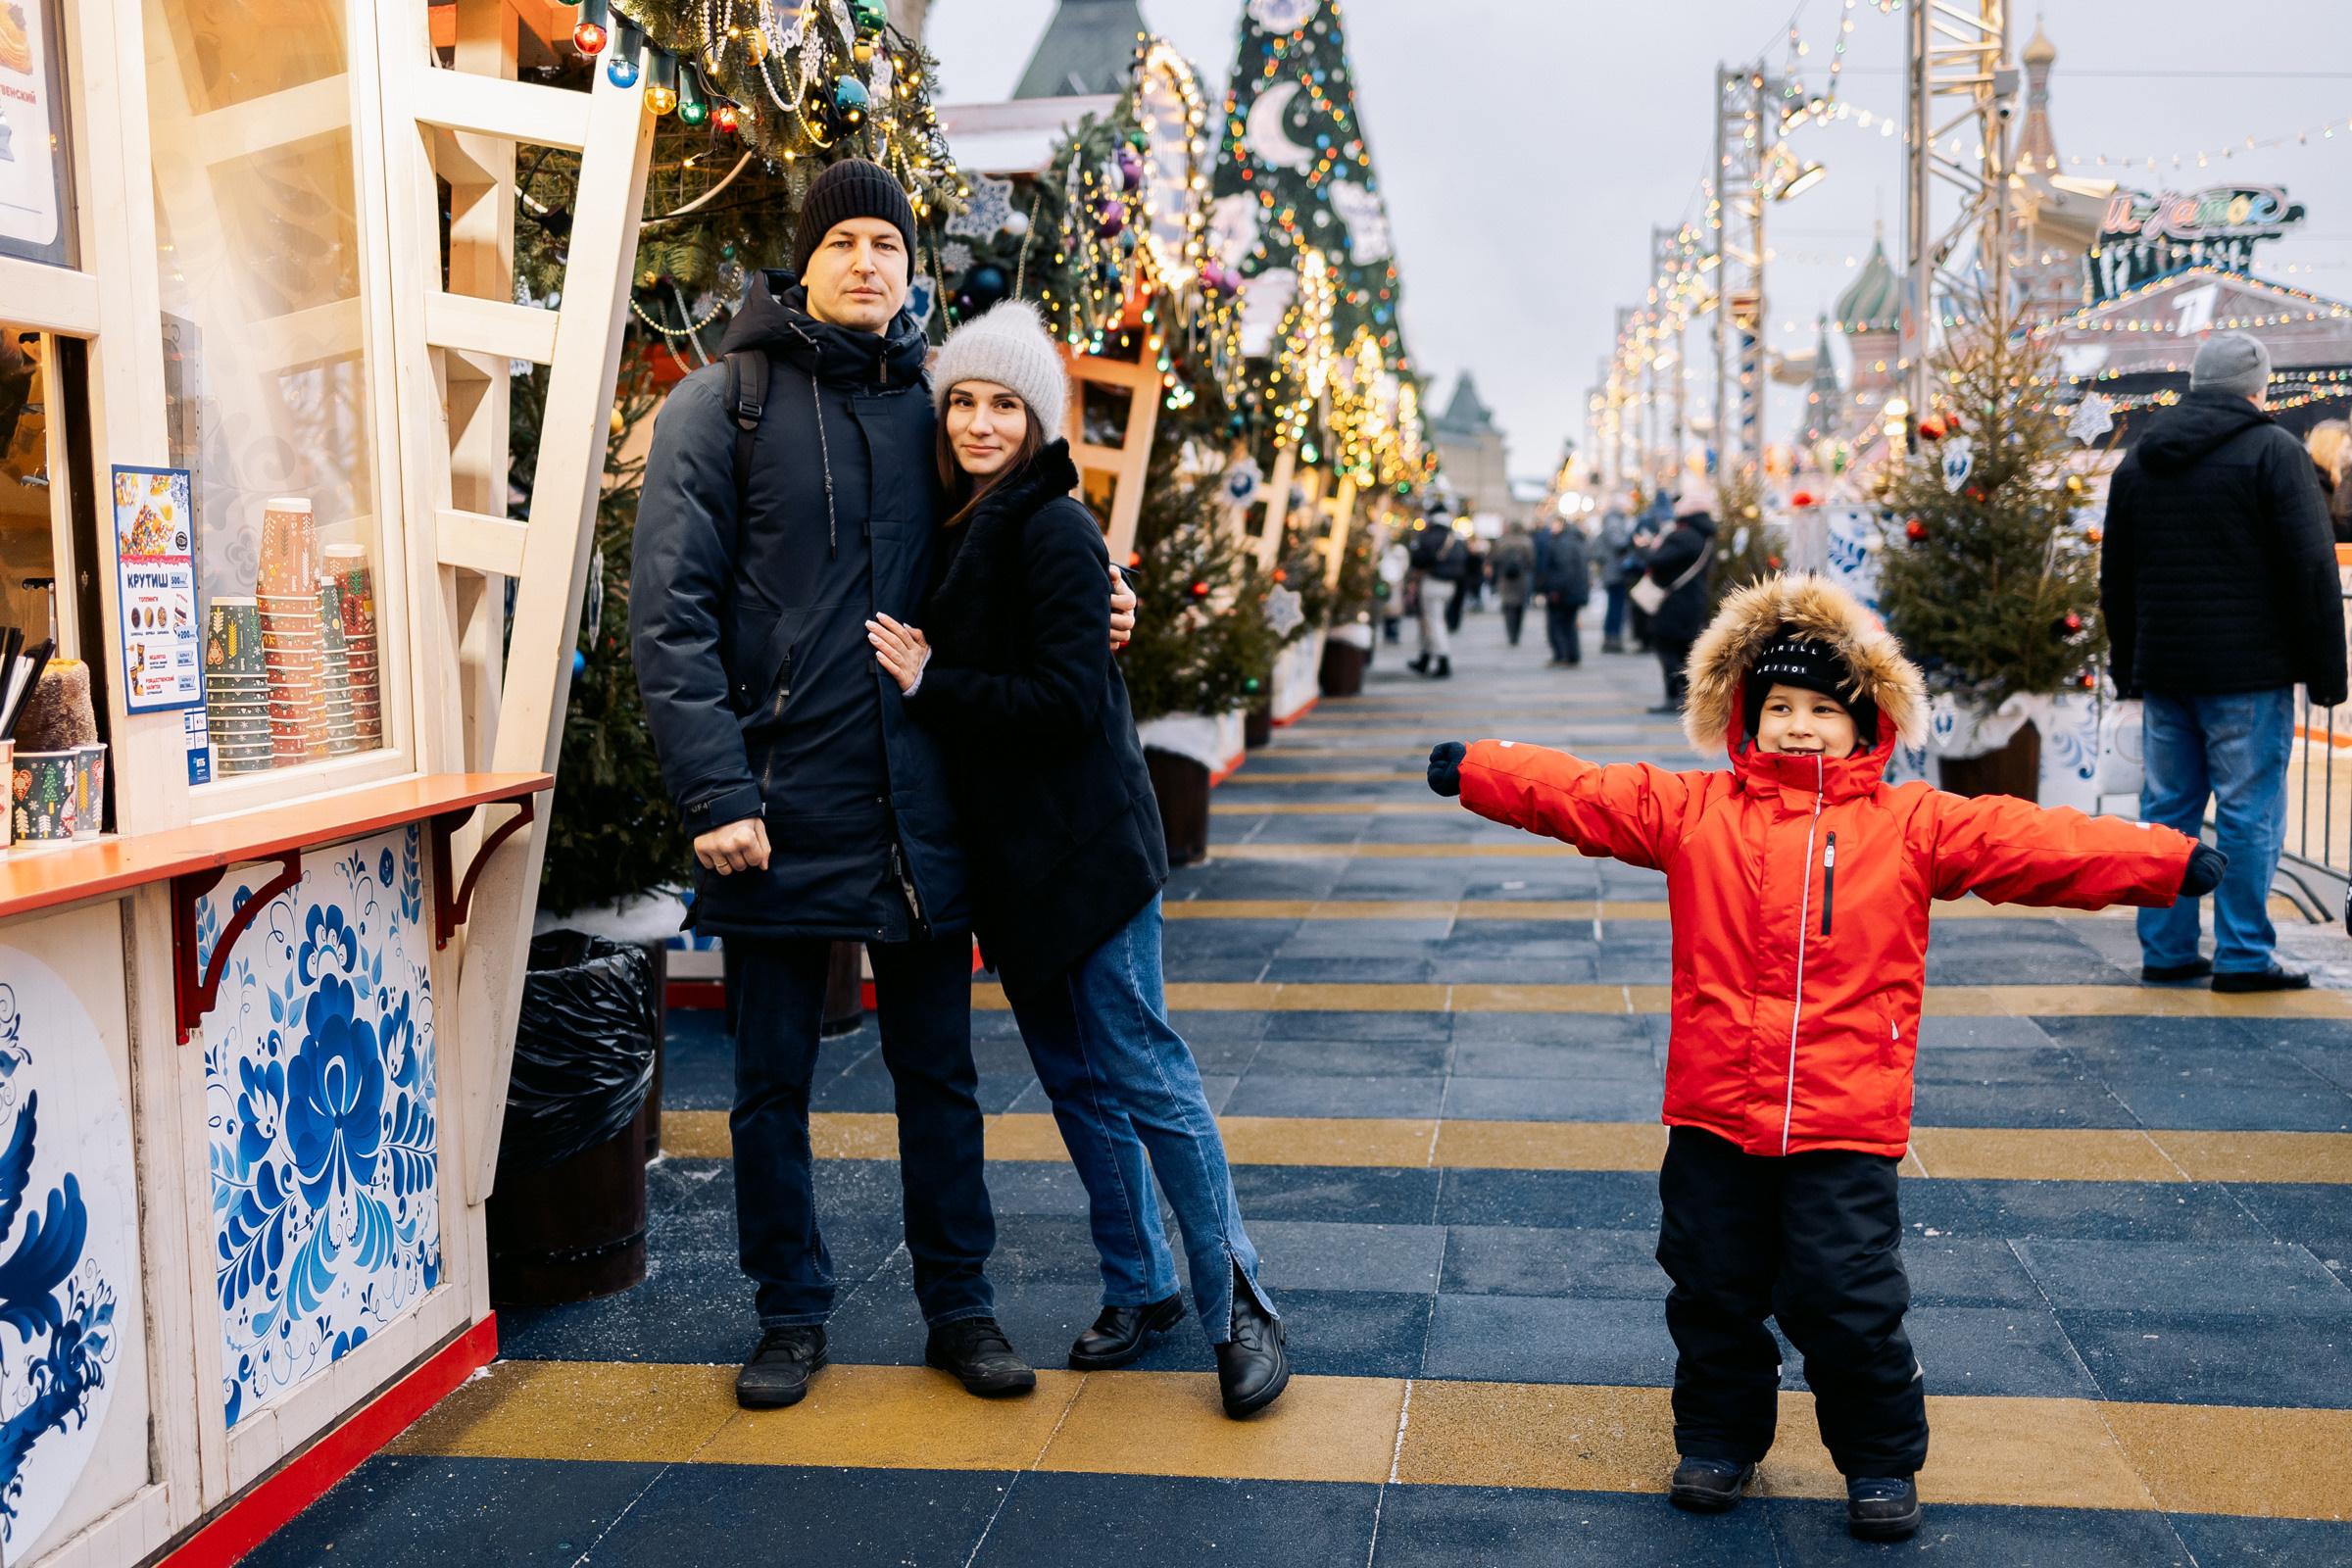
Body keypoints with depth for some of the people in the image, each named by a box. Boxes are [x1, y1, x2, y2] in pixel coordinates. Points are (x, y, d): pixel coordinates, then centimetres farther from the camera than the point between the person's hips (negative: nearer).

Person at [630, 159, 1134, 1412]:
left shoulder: (929, 400, 10)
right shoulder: (724, 403, -2)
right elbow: (670, 612, -8)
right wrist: (715, 790, -15)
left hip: (918, 802, 3)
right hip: (781, 807, -2)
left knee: (938, 1072, 10)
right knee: (773, 1079, 9)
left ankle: (959, 1306, 24)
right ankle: (792, 1312, 26)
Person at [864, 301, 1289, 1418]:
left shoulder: (1055, 531, -12)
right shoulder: (957, 534, 12)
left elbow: (1068, 700, -20)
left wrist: (933, 684, -16)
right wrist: (917, 673, 0)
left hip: (1083, 848, -8)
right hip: (1007, 855, 8)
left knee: (1142, 1074, -6)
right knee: (1074, 1079, 13)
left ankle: (1238, 1304, 6)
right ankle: (1138, 1286, 26)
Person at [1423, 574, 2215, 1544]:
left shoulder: (1912, 826, 1)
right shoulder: (1690, 811, 3)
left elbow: (2037, 844, -5)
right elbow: (1577, 793, 0)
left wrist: (2169, 862, -12)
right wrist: (1472, 769, -7)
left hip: (1846, 1124, -2)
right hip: (1715, 1112, 2)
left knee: (1849, 1301, 0)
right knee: (1713, 1291, 13)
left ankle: (1882, 1460, 24)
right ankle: (1718, 1439, 35)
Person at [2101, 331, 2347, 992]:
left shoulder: (2136, 461, 13)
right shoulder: (2272, 450, -5)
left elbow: (2115, 581, 18)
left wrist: (2128, 669, 24)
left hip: (2163, 671, 6)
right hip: (2248, 673, -5)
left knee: (2167, 810, 9)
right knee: (2249, 814, -1)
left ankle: (2165, 951, 13)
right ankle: (2243, 957, 2)